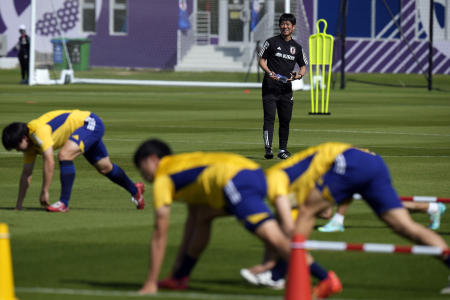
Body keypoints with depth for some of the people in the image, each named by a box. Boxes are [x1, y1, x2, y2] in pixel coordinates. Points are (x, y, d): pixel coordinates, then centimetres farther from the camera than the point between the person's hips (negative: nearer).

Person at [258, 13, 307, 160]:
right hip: (270, 86, -4)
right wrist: (269, 72, -16)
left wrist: (299, 75, -4)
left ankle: (283, 149, 17)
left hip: (286, 88, 4)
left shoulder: (297, 47, 12)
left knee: (285, 119, 5)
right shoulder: (271, 42, 2)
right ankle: (268, 148, -19)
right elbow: (261, 60, 2)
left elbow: (303, 66, 19)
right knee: (269, 117, -12)